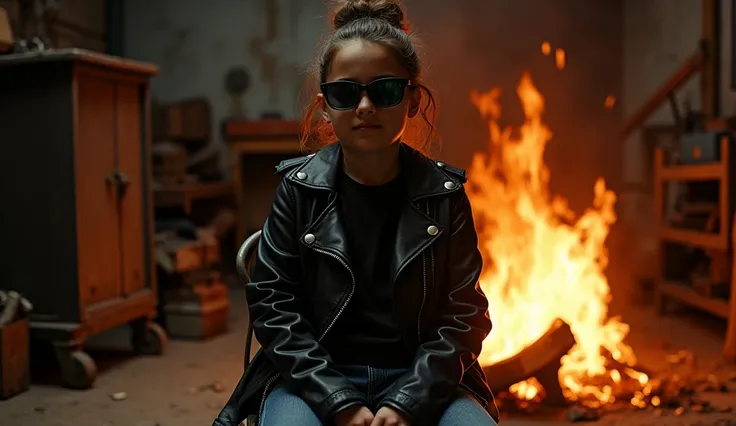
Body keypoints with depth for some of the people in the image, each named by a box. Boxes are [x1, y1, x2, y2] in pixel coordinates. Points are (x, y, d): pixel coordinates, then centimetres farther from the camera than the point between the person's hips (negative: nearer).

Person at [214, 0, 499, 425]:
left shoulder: (444, 194, 0)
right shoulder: (299, 189, -1)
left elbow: (462, 314, -1)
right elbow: (274, 303, -3)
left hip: (421, 377, 1)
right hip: (316, 376, 0)